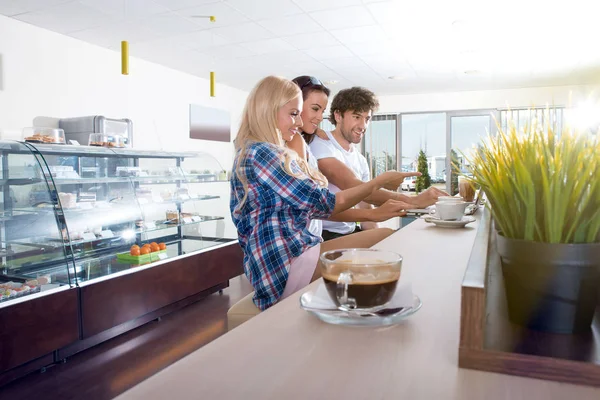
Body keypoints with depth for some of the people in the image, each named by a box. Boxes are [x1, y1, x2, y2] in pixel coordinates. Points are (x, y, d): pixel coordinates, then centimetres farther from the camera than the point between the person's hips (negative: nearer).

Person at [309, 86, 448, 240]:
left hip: (349, 233, 7)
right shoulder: (320, 145, -14)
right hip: (324, 236, -7)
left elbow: (366, 206, 9)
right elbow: (352, 187, -28)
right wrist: (413, 201, -35)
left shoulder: (361, 160, 11)